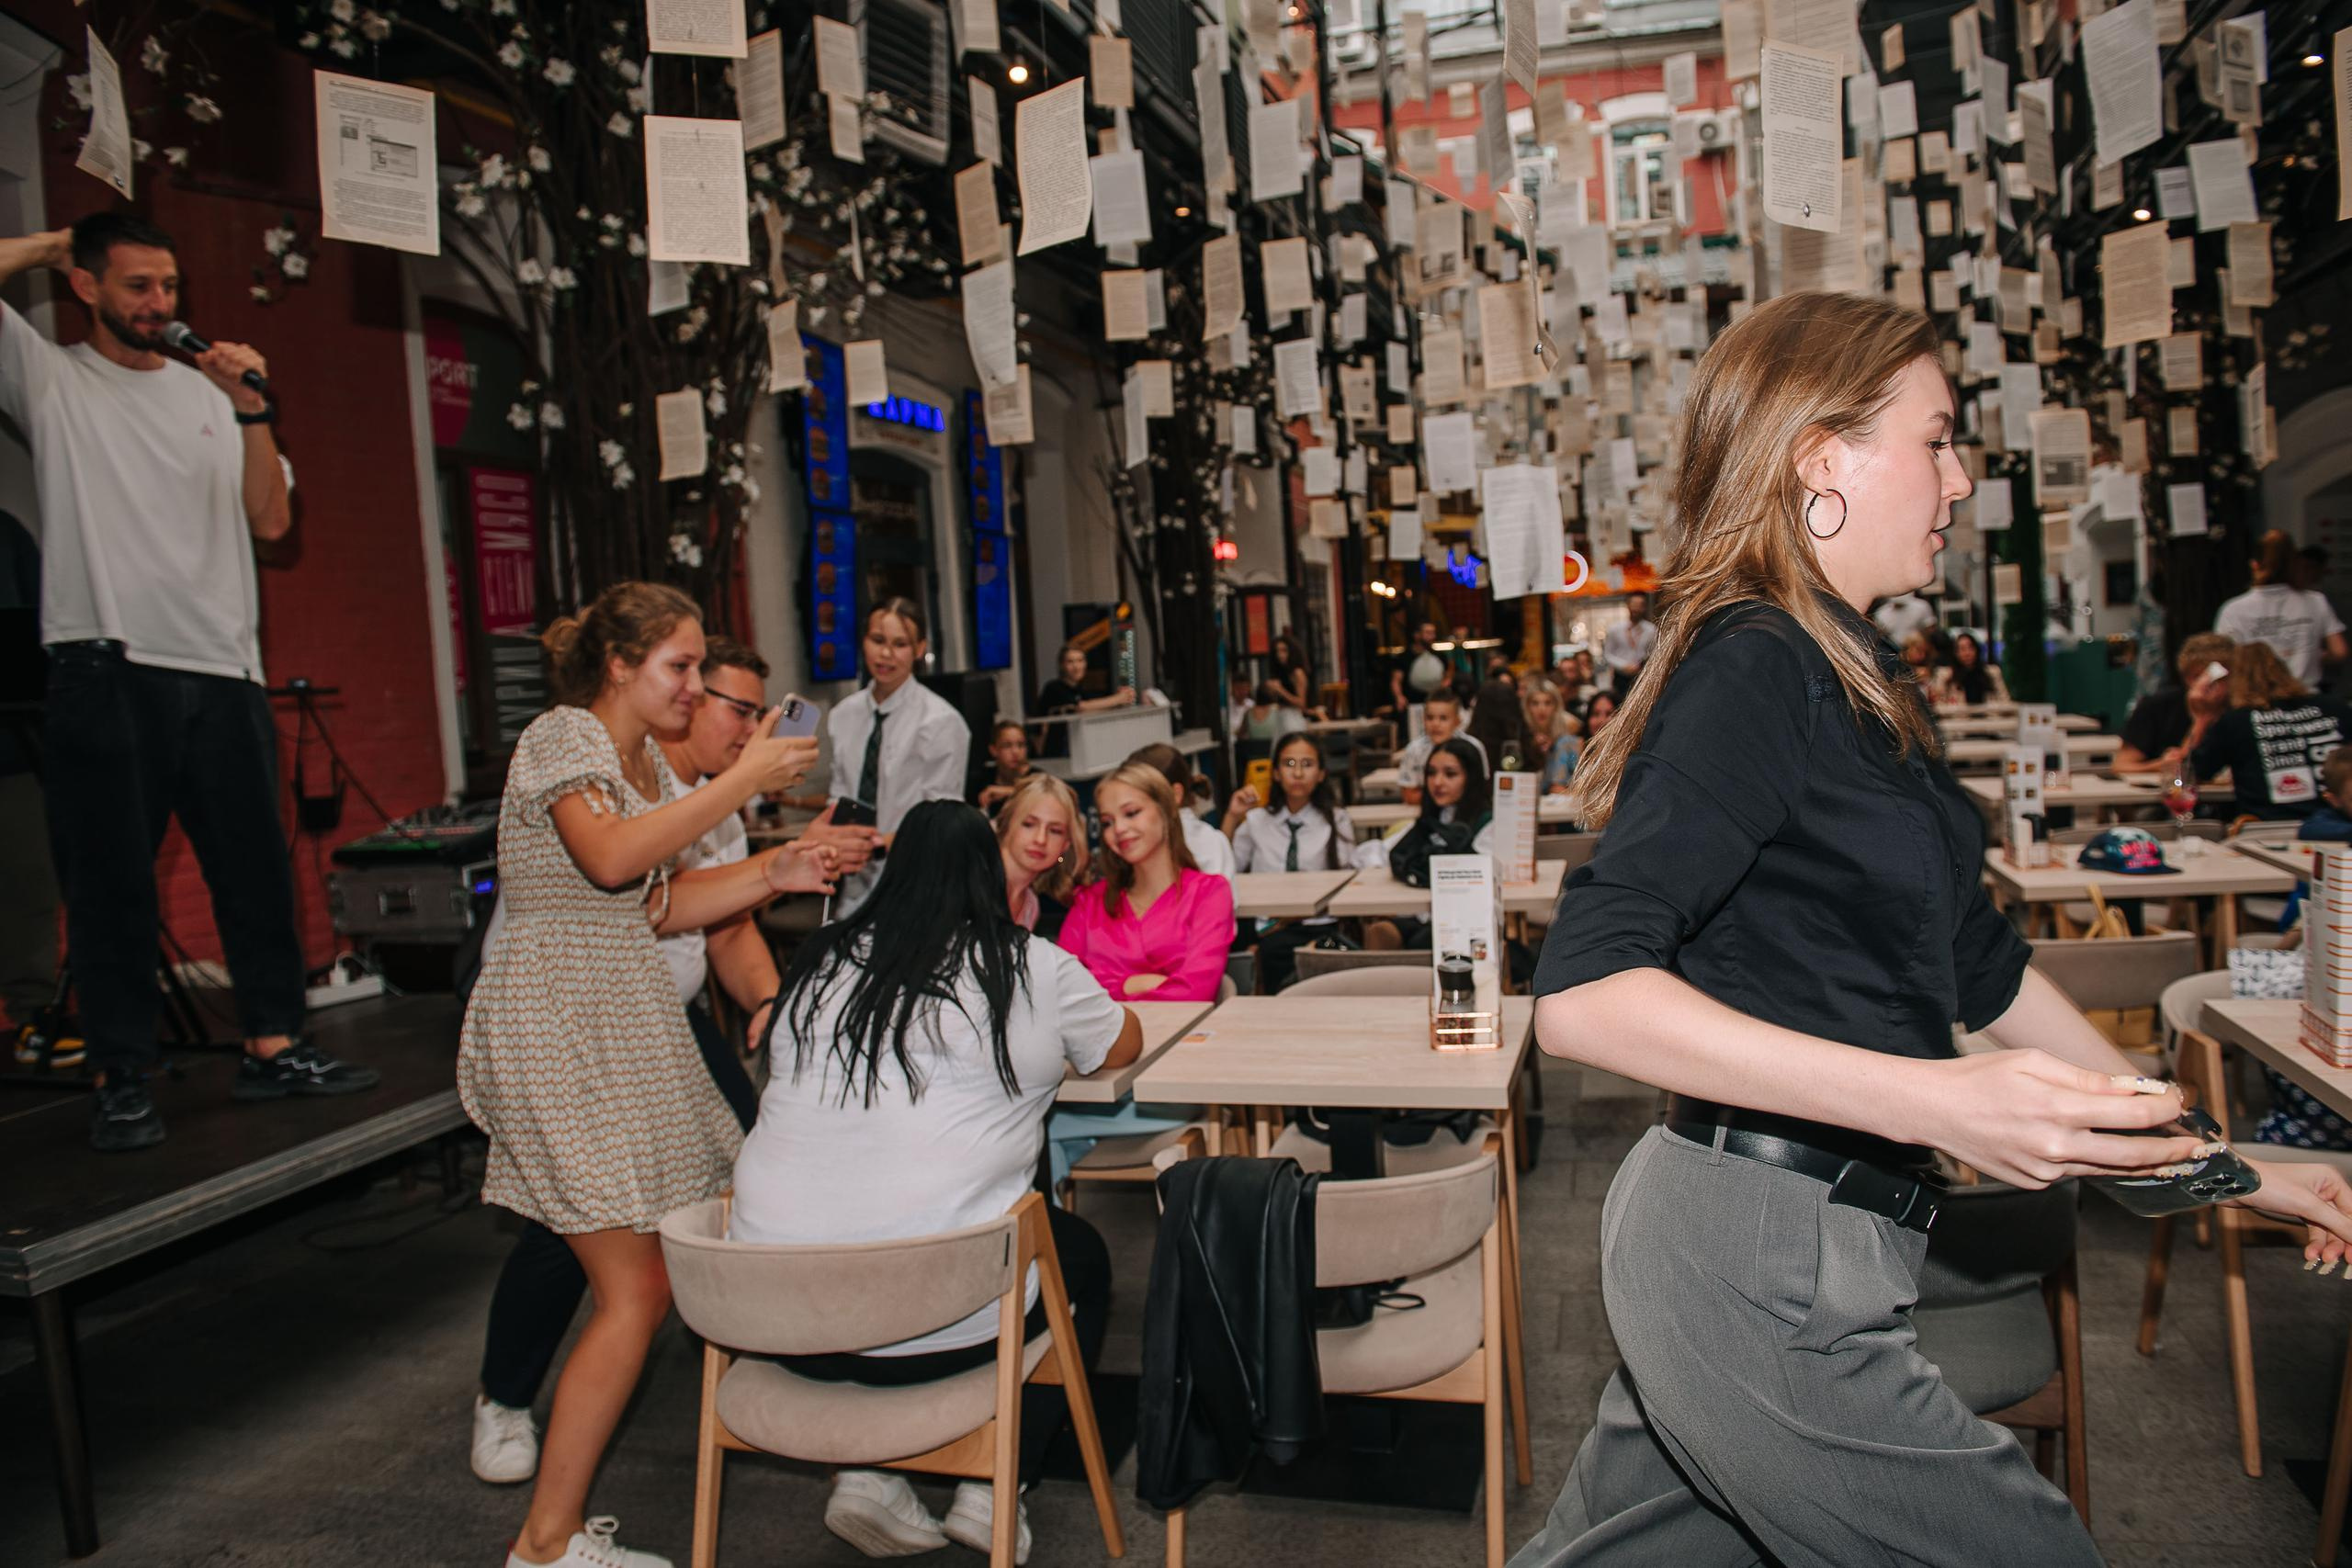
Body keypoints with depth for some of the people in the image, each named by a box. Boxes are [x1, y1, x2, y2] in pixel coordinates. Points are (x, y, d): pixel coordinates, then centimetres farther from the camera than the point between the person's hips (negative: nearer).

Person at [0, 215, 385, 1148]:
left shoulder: (209, 395, 16)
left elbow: (270, 520, 6)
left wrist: (250, 409, -4)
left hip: (222, 668, 3)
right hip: (105, 669, -3)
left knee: (257, 865, 7)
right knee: (111, 881, 2)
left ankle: (272, 1048, 17)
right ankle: (120, 1079, 11)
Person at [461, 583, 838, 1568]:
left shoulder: (647, 764, 16)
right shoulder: (562, 739, -10)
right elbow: (611, 858, -30)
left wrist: (770, 874, 1)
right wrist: (743, 781, -25)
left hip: (629, 1025, 9)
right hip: (557, 1032, -9)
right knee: (637, 1289, -8)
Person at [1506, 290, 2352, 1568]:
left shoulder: (1847, 679, 13)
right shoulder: (1754, 668, -16)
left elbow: (1979, 962, 20)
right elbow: (1582, 995, -26)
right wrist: (1936, 1101, -31)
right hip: (1763, 1263, -9)